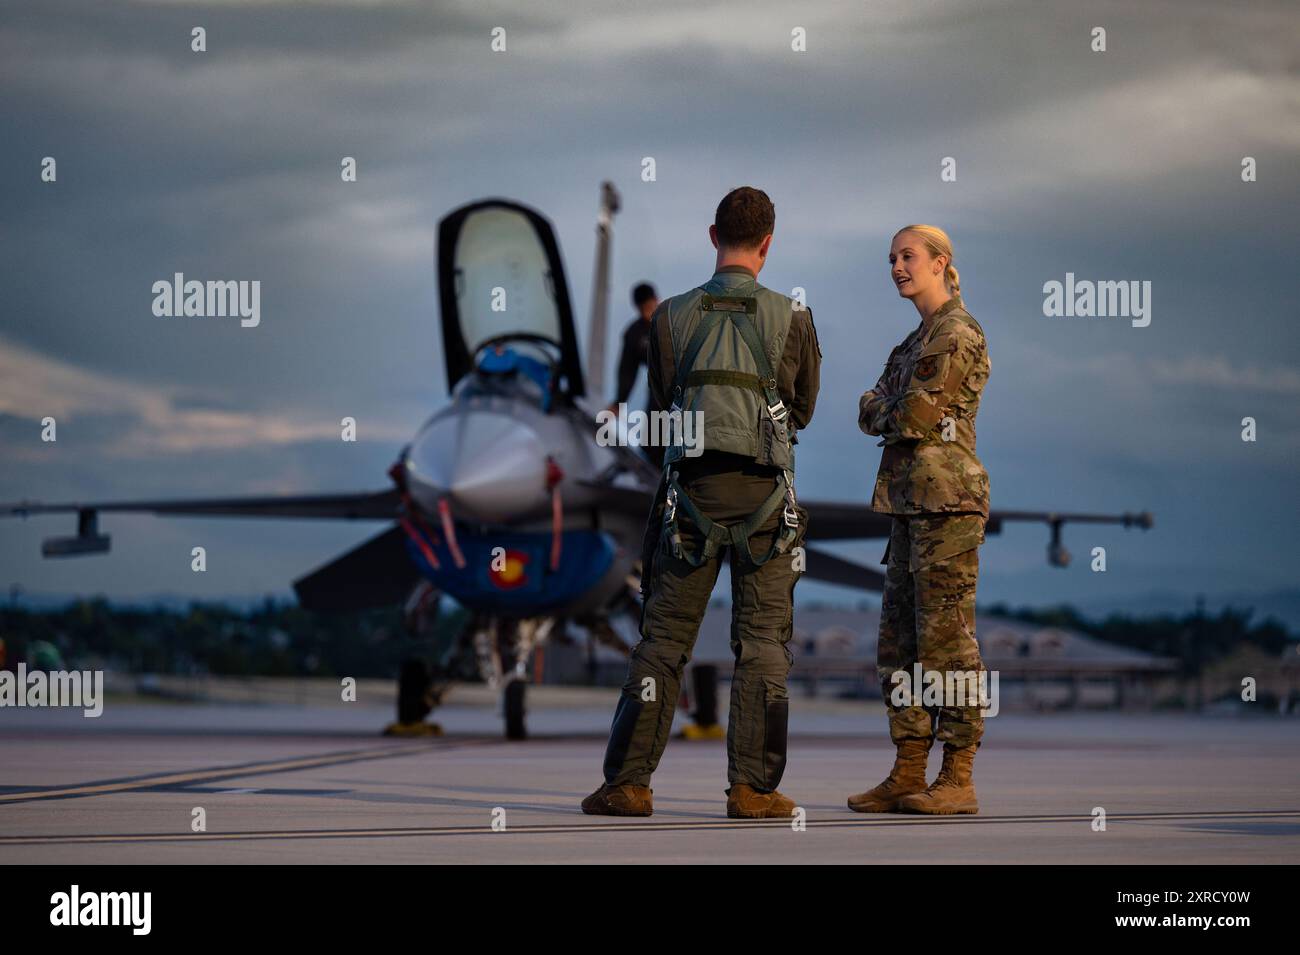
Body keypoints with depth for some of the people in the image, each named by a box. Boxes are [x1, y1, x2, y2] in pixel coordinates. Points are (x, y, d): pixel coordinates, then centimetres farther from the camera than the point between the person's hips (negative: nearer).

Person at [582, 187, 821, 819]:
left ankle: (628, 783, 4)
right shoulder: (791, 318, -1)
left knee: (664, 638, 6)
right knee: (763, 642, 4)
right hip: (764, 491, -1)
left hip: (692, 488, 1)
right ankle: (751, 788, 1)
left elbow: (663, 402, 12)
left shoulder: (672, 316, 3)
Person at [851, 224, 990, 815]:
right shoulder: (917, 340, 21)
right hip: (909, 500, 10)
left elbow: (913, 416, -15)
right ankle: (907, 773, 12)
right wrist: (895, 412, -2)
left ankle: (958, 780, -7)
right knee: (900, 640, 8)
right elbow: (868, 414, 17)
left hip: (946, 499, -10)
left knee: (946, 638, -9)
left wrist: (890, 413, 5)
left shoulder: (958, 334, -8)